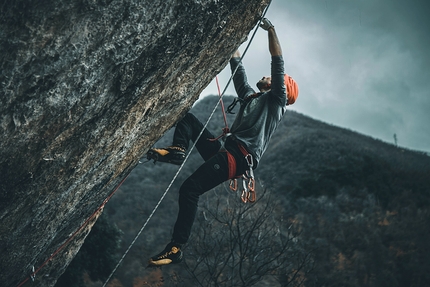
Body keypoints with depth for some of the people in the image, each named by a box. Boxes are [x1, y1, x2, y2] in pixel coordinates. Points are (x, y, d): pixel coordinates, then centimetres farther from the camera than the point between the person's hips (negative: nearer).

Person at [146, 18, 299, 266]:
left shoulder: (276, 100, 8)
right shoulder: (250, 96, 31)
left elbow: (279, 63, -1)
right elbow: (237, 67, 33)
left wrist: (271, 30, -1)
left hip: (240, 157, -9)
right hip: (226, 151, 9)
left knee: (190, 189, -23)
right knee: (187, 119, 14)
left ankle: (177, 249, -21)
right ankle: (178, 150, -16)